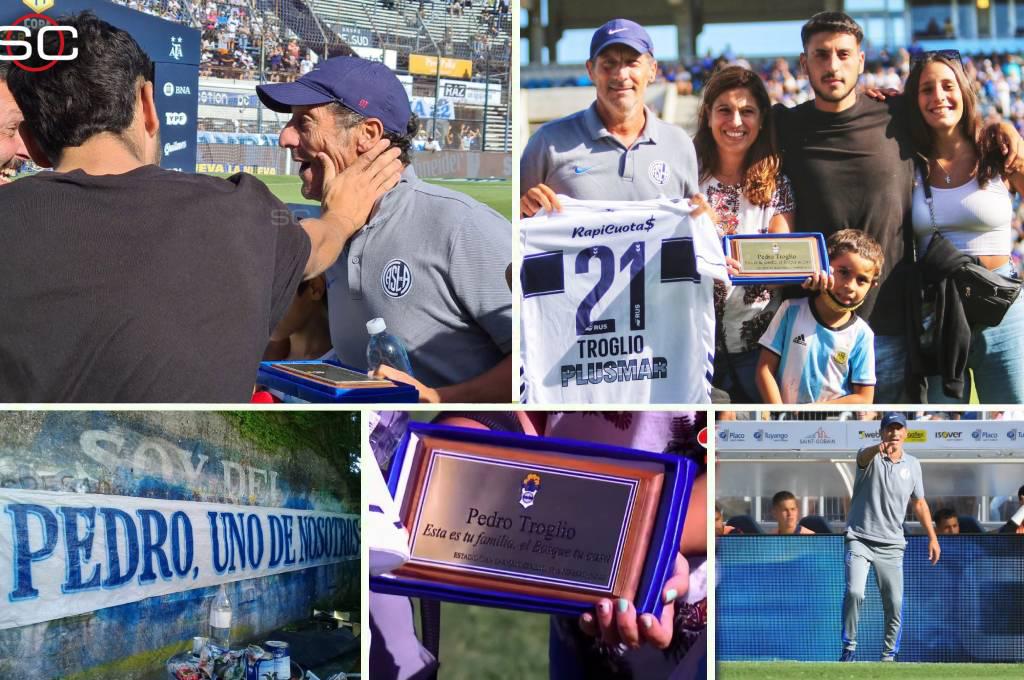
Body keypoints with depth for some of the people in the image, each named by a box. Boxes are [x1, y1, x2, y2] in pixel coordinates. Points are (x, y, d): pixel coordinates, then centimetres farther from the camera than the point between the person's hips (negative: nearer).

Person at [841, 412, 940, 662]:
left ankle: (889, 655, 15)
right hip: (860, 539, -3)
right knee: (854, 592, -19)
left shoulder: (912, 464, 9)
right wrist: (879, 448, -55)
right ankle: (849, 647, -4)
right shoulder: (870, 457, -5)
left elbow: (919, 503, 16)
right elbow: (864, 456, -31)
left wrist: (933, 538, 9)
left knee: (895, 603, 0)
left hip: (891, 545, 3)